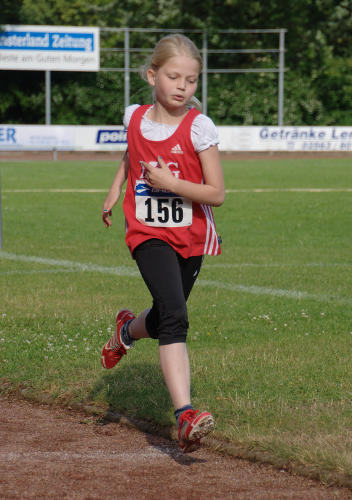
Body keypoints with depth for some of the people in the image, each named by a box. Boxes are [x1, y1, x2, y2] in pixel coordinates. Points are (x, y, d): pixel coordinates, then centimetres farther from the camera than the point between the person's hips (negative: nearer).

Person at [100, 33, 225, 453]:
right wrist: (115, 189, 18)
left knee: (163, 322, 17)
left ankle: (127, 329, 55)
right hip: (149, 234, -1)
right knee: (175, 317, -21)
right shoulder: (135, 118, -1)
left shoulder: (198, 127, -11)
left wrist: (169, 182, -22)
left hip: (191, 236, 1)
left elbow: (216, 194, -12)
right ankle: (185, 416, -31)